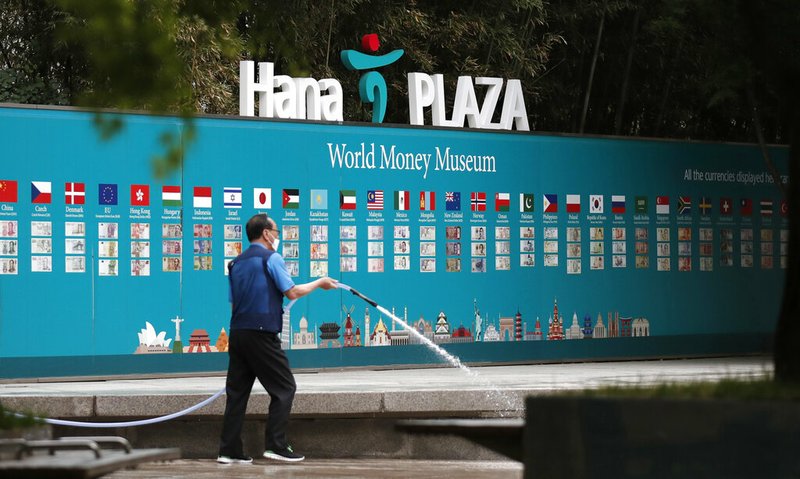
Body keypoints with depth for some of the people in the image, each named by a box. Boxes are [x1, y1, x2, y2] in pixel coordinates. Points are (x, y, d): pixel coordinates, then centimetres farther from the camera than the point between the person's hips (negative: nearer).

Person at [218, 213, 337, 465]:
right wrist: (319, 283, 5)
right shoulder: (272, 258, -6)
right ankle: (275, 445, -6)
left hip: (237, 332, 7)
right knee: (284, 388, 1)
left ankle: (229, 450, 5)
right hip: (262, 334, -7)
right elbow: (292, 292, -8)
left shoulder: (236, 263, 17)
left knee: (237, 391, 8)